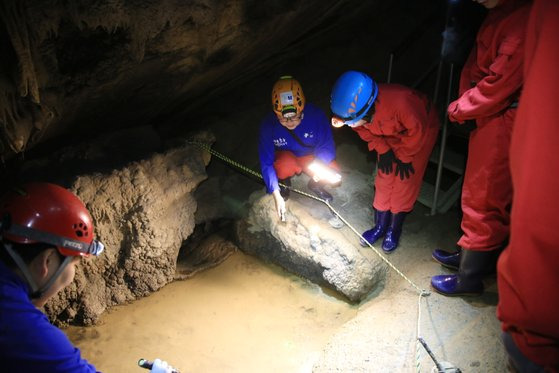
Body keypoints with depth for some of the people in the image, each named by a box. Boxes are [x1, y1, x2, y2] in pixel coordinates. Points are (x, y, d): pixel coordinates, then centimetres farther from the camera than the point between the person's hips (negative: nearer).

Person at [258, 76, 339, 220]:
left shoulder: (316, 115, -29)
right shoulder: (268, 124, -28)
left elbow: (327, 147, -19)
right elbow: (266, 163, -23)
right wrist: (276, 196, -28)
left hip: (311, 157, 1)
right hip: (285, 157, -1)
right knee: (285, 166, -36)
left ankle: (315, 185, 13)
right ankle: (284, 182, 2)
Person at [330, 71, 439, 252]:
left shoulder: (400, 103, -46)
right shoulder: (355, 108, -27)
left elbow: (417, 130, -27)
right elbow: (365, 131, -4)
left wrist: (404, 157, -16)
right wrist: (383, 150, -10)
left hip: (422, 127, -5)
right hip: (391, 132, 5)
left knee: (405, 178, -7)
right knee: (384, 175, 1)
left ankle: (394, 230, 8)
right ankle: (380, 225, 15)